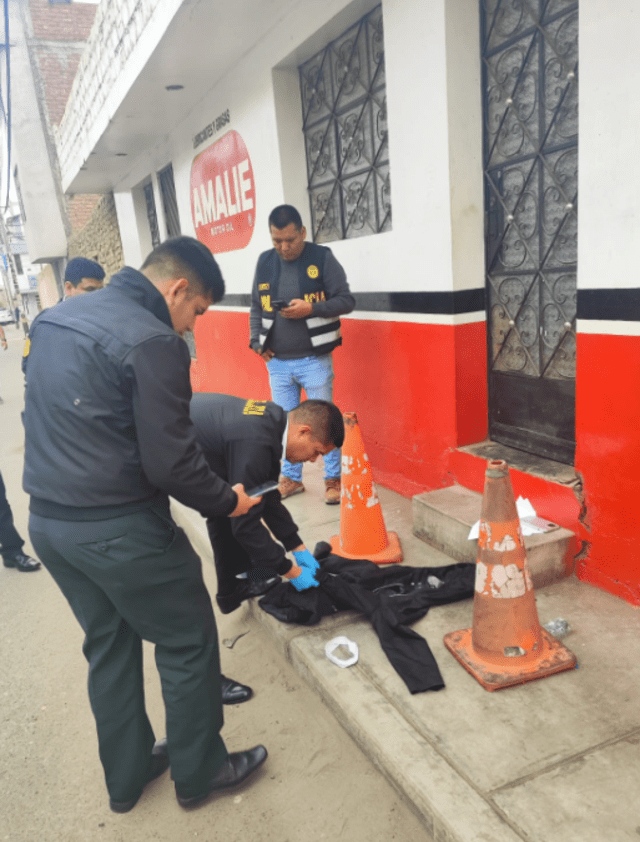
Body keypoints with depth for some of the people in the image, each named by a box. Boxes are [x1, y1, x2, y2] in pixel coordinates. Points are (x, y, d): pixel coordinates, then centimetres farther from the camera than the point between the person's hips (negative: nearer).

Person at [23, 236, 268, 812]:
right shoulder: (153, 342, -19)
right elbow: (171, 462, -20)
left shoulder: (55, 318, 9)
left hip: (47, 521, 9)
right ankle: (200, 771, 31)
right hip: (119, 530, -8)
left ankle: (127, 776, 39)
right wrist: (227, 501, -4)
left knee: (109, 645, 23)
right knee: (188, 644, 12)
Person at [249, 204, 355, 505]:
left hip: (314, 359, -4)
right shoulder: (264, 262, 7)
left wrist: (311, 308, -19)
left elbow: (346, 300, -6)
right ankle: (291, 478, 27)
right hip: (277, 362, 4)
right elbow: (256, 307, 15)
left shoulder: (322, 258, -5)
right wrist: (257, 342, 3)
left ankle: (334, 478, 18)